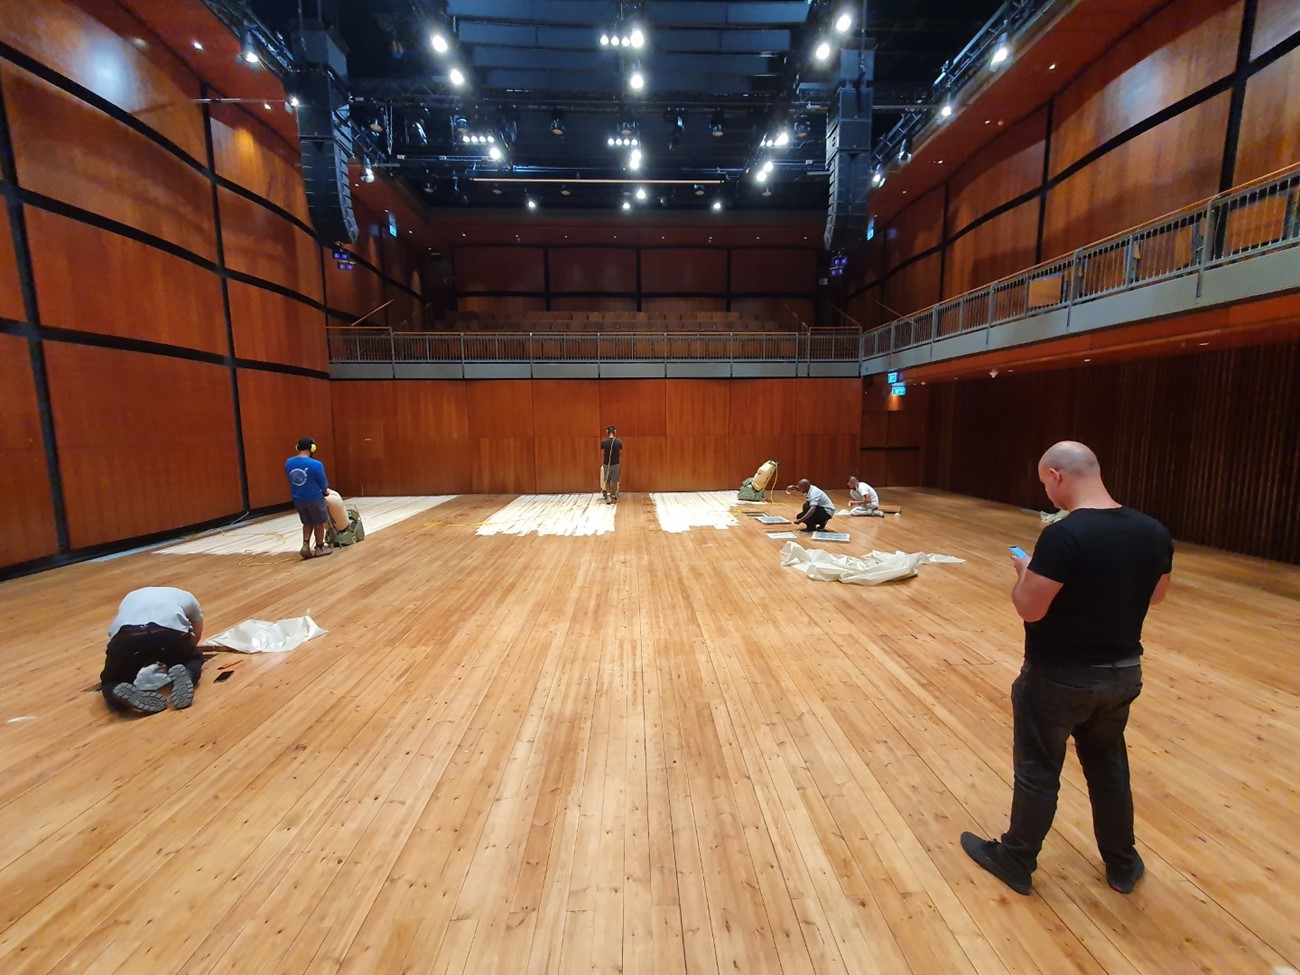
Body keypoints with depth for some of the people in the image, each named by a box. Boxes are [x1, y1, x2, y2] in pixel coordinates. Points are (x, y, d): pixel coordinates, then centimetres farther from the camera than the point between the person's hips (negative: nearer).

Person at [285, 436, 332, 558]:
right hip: (314, 498, -5)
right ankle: (320, 548, 21)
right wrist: (325, 491, 13)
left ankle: (305, 545, 10)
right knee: (319, 523, 12)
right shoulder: (316, 464, -21)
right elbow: (323, 483, -9)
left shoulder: (288, 463, -3)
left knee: (307, 523, 20)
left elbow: (291, 480, 8)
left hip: (297, 499, 5)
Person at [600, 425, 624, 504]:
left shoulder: (603, 442, -9)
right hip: (616, 464, 0)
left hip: (606, 465, 0)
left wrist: (602, 464, 7)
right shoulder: (619, 442, -6)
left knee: (606, 481, 17)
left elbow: (602, 454, -5)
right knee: (614, 481, 12)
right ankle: (613, 497, 19)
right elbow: (620, 454, -2)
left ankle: (608, 494, -1)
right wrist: (621, 465, 8)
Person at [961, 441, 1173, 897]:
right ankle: (1123, 864, 46)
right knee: (1108, 764, 26)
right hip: (1123, 672, 6)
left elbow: (1029, 608, -24)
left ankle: (1016, 862, 32)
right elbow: (1156, 594, 12)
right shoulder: (1153, 532, -4)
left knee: (1038, 772, 12)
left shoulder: (1064, 535, -28)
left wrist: (1026, 572, -6)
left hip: (1059, 678, -6)